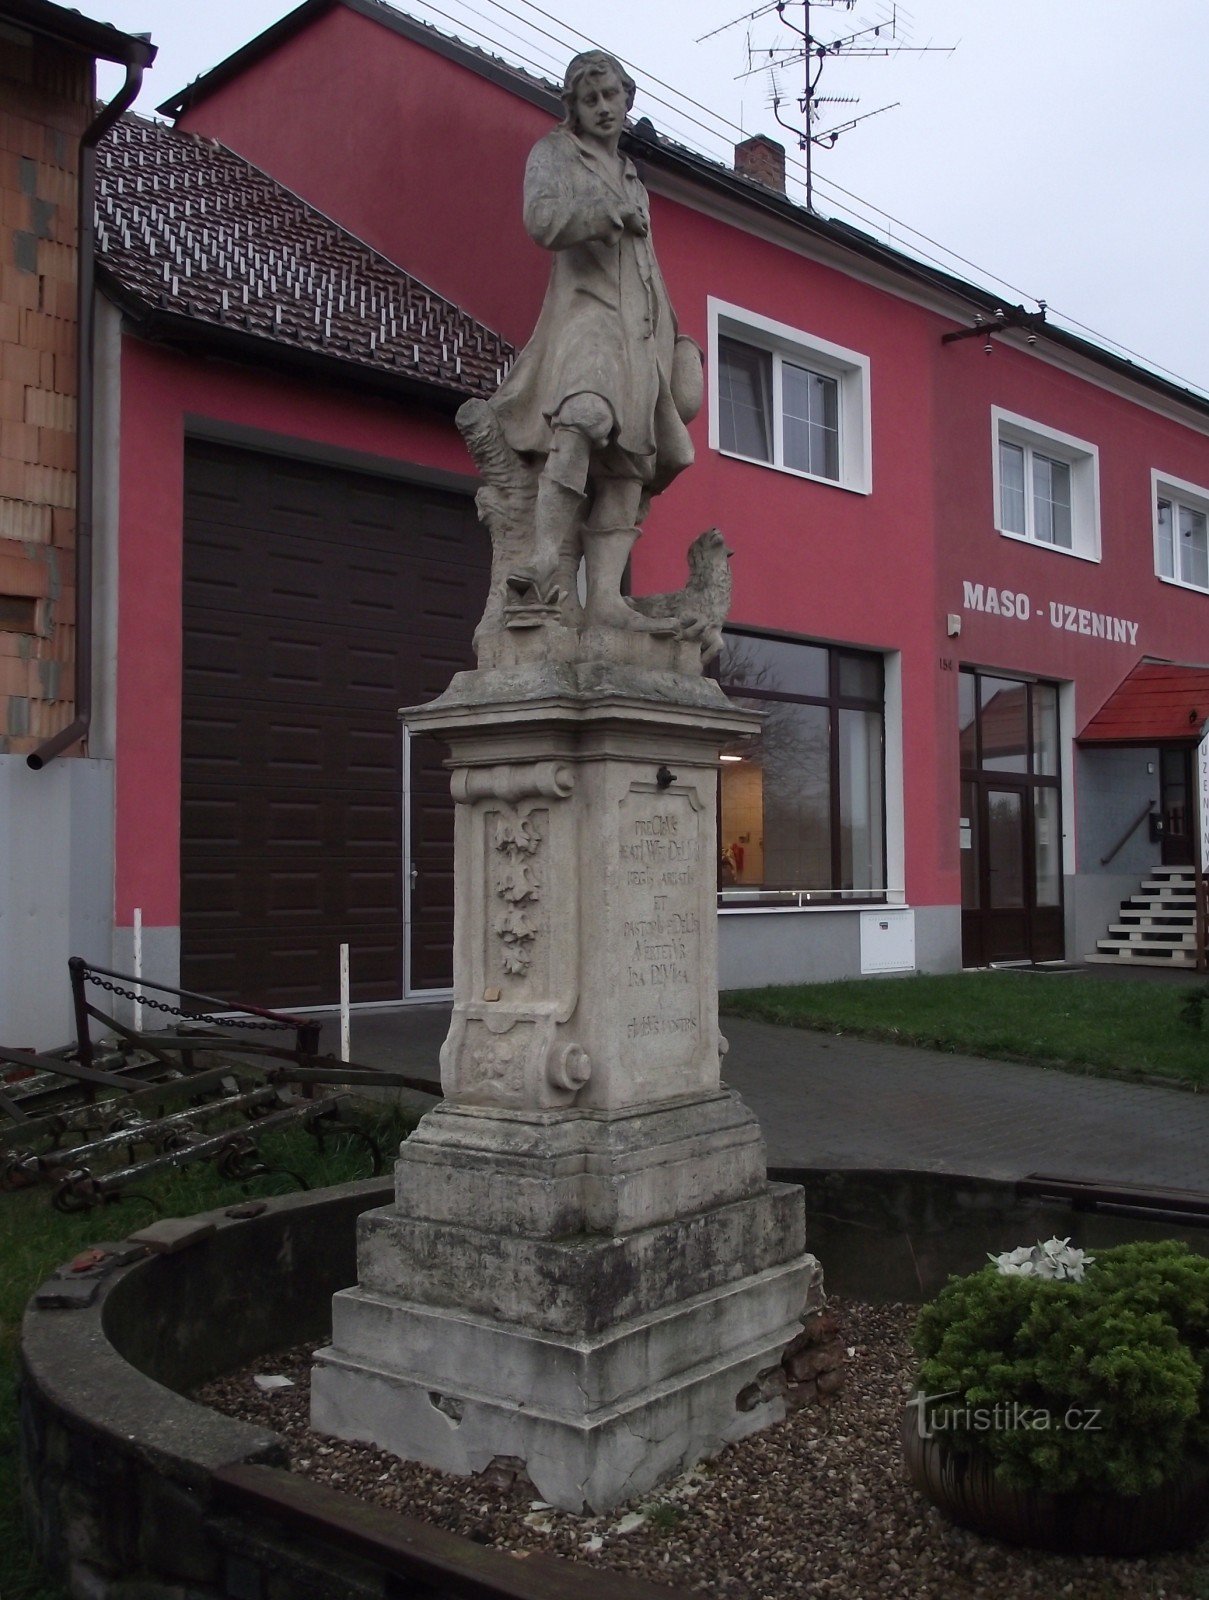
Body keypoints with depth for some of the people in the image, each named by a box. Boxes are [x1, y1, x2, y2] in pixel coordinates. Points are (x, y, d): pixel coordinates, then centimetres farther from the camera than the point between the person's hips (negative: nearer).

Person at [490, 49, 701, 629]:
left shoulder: (634, 181, 33)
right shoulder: (554, 152, 12)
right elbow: (543, 220, -9)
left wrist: (675, 339, 29)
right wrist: (614, 213, -2)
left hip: (642, 330, 6)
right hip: (585, 307, -6)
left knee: (629, 459, -11)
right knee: (585, 414, -36)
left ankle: (605, 598, -22)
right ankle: (545, 555, -45)